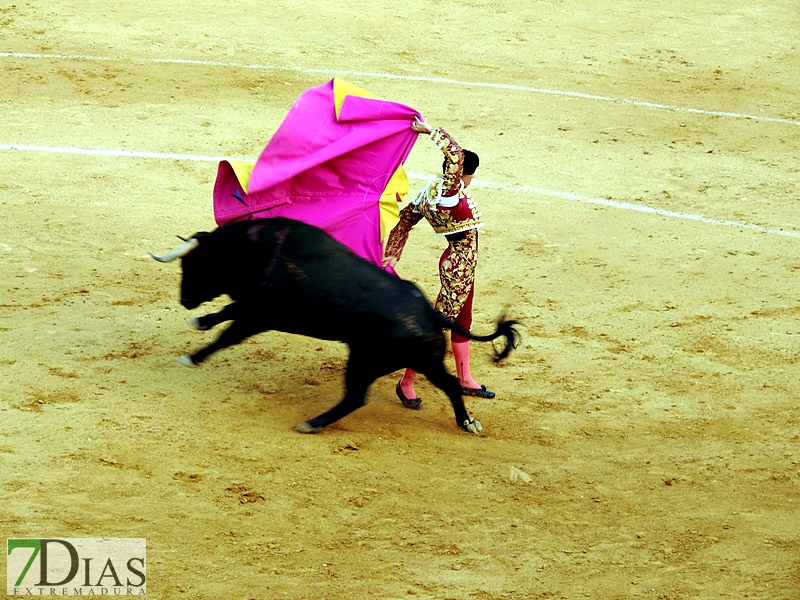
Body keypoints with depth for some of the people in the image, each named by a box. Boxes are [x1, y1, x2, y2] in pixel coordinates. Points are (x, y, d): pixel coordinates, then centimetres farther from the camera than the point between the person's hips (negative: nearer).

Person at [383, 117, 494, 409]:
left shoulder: (432, 190, 2)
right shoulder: (447, 191, -24)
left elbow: (406, 217, 8)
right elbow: (456, 154, -37)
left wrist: (392, 254, 10)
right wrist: (431, 131, -26)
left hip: (461, 263, 11)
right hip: (458, 266, -11)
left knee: (462, 320, 22)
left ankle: (465, 379, 36)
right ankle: (407, 382, 5)